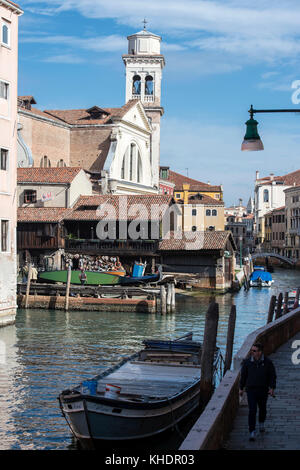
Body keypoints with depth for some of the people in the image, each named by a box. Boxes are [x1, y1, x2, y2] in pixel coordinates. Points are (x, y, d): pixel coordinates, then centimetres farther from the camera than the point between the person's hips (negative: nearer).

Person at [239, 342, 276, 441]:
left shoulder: (267, 362, -8)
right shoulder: (247, 362, -6)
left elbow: (272, 376, 0)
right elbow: (243, 375, 4)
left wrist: (272, 388, -9)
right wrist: (241, 388, 8)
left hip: (263, 390, 1)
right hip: (251, 389, -1)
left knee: (262, 409, 19)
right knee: (252, 411, -10)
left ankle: (261, 423, 48)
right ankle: (252, 432, -7)